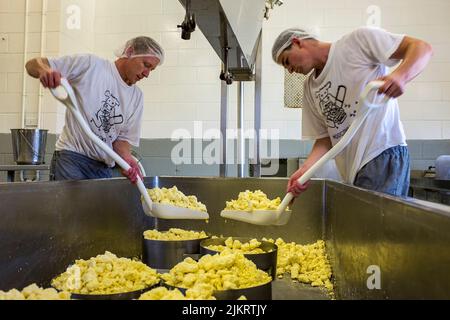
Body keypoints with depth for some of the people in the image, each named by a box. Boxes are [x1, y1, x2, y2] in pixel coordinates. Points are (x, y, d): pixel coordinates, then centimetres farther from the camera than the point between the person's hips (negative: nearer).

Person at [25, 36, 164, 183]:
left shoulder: (137, 97, 8)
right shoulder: (90, 64, -5)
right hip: (71, 156, -5)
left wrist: (125, 156, -15)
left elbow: (124, 137, 8)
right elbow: (32, 64, -5)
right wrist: (45, 70, -29)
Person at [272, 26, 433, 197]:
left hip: (382, 154, -6)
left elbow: (422, 47, -3)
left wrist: (401, 75, -24)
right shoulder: (310, 87, 16)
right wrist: (306, 169, -4)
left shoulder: (357, 40, -1)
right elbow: (325, 138, 14)